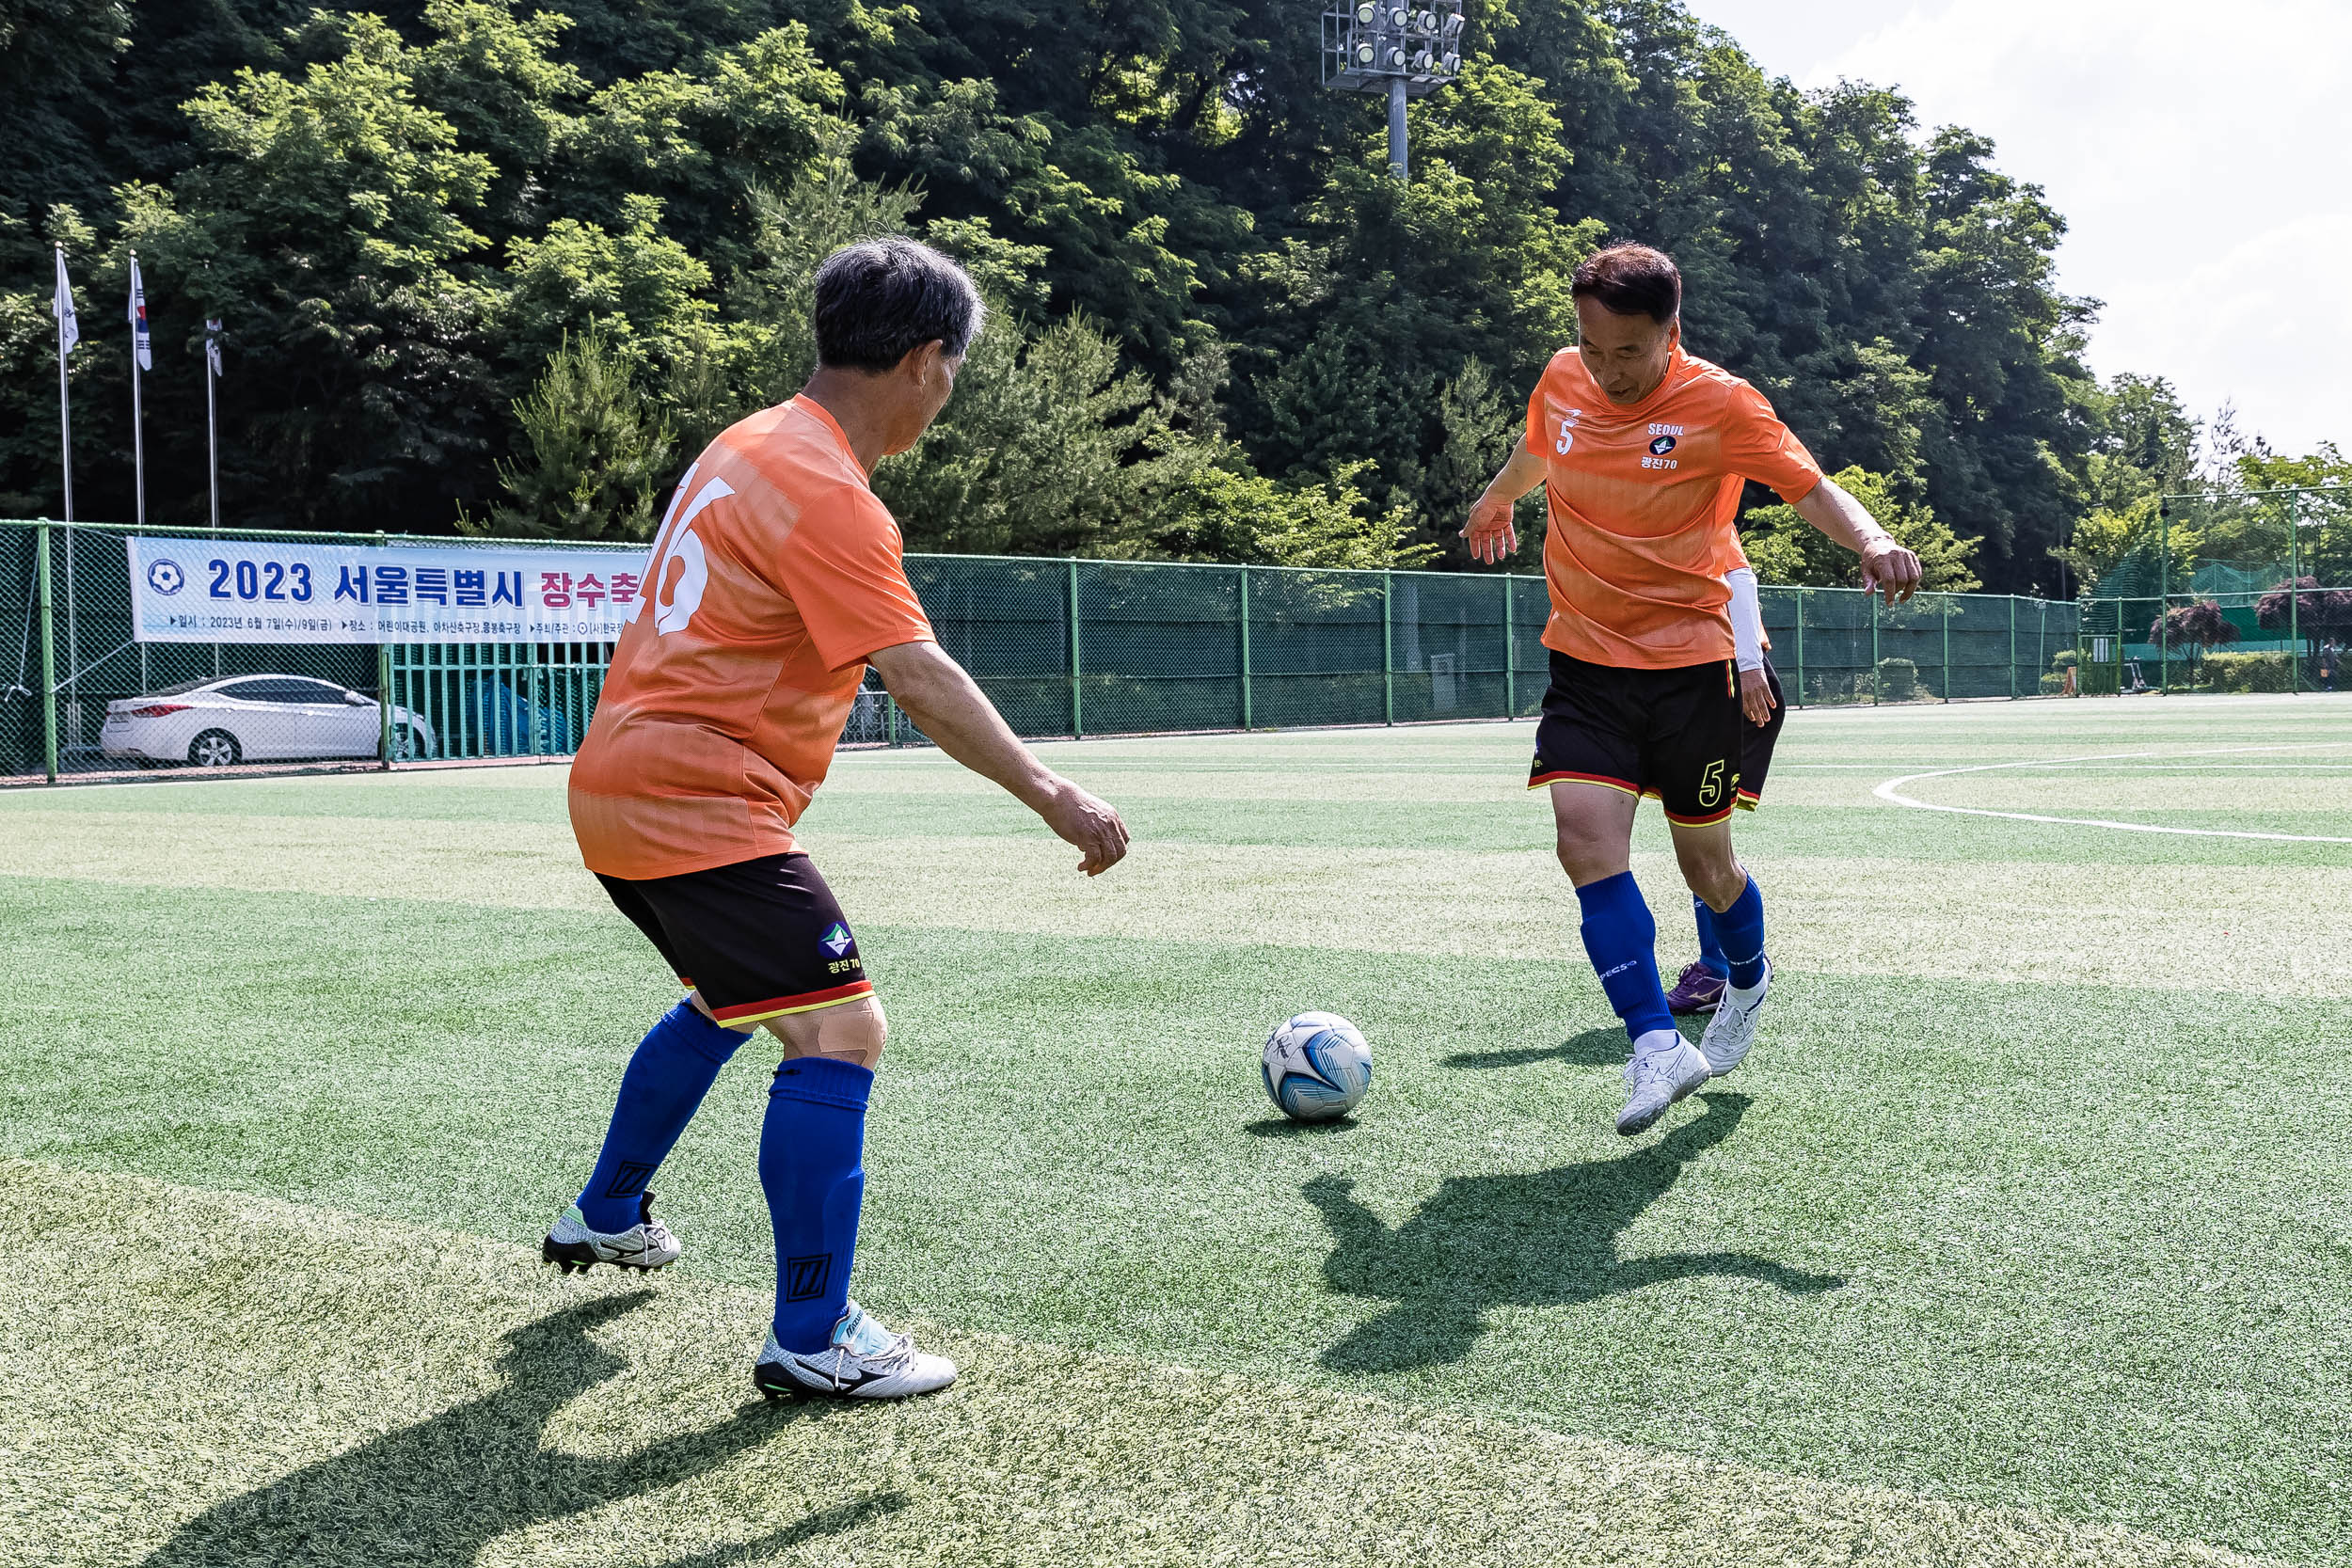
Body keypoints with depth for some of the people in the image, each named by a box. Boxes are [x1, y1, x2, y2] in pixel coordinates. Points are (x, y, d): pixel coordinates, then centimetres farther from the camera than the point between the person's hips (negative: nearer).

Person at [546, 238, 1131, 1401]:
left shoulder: (757, 442, 12)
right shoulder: (828, 492, -19)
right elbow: (917, 676, -26)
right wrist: (1053, 798, -25)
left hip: (620, 787, 11)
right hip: (699, 808, -11)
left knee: (725, 1000, 30)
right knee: (839, 1034, -12)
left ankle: (605, 1217, 45)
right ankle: (812, 1342, -9)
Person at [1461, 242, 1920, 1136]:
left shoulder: (1721, 402, -11)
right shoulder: (1561, 381, 1)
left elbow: (1811, 488, -12)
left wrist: (1872, 542, -33)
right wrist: (1494, 502, 42)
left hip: (1689, 661, -3)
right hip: (1585, 659, 3)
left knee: (1706, 863, 8)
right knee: (1587, 837, -18)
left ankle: (1748, 980, 41)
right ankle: (1657, 1046, -16)